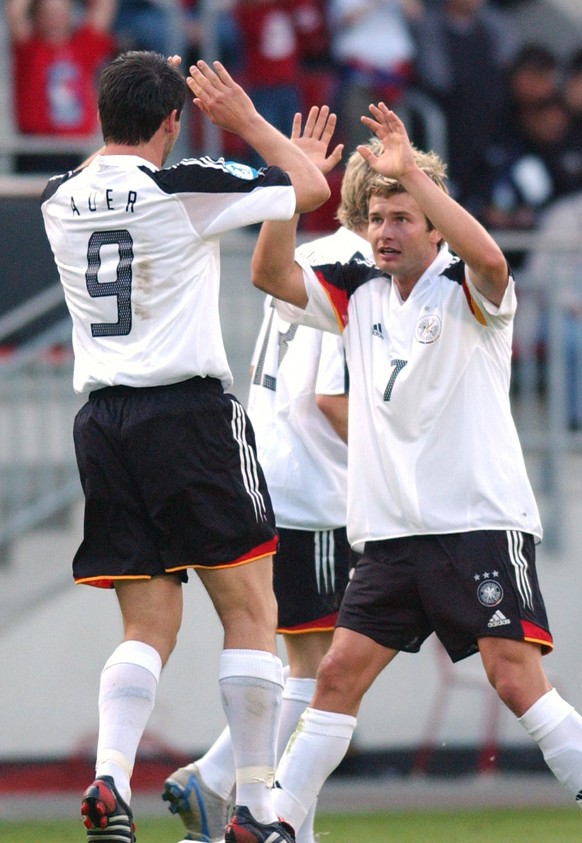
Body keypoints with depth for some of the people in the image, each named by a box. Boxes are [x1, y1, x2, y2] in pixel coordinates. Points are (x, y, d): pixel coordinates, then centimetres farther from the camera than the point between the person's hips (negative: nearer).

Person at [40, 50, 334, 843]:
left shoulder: (60, 201, 8)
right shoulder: (184, 189, -8)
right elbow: (311, 187, 5)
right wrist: (248, 120, 18)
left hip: (103, 421, 6)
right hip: (191, 414, -5)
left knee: (148, 626, 8)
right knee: (250, 612, 3)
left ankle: (110, 779, -14)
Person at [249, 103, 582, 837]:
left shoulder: (467, 292, -5)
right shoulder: (359, 293, 12)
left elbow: (488, 257, -27)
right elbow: (271, 275, 7)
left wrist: (413, 170, -27)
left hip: (481, 521, -5)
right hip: (390, 529, 5)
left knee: (515, 678, -14)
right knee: (339, 673, 1)